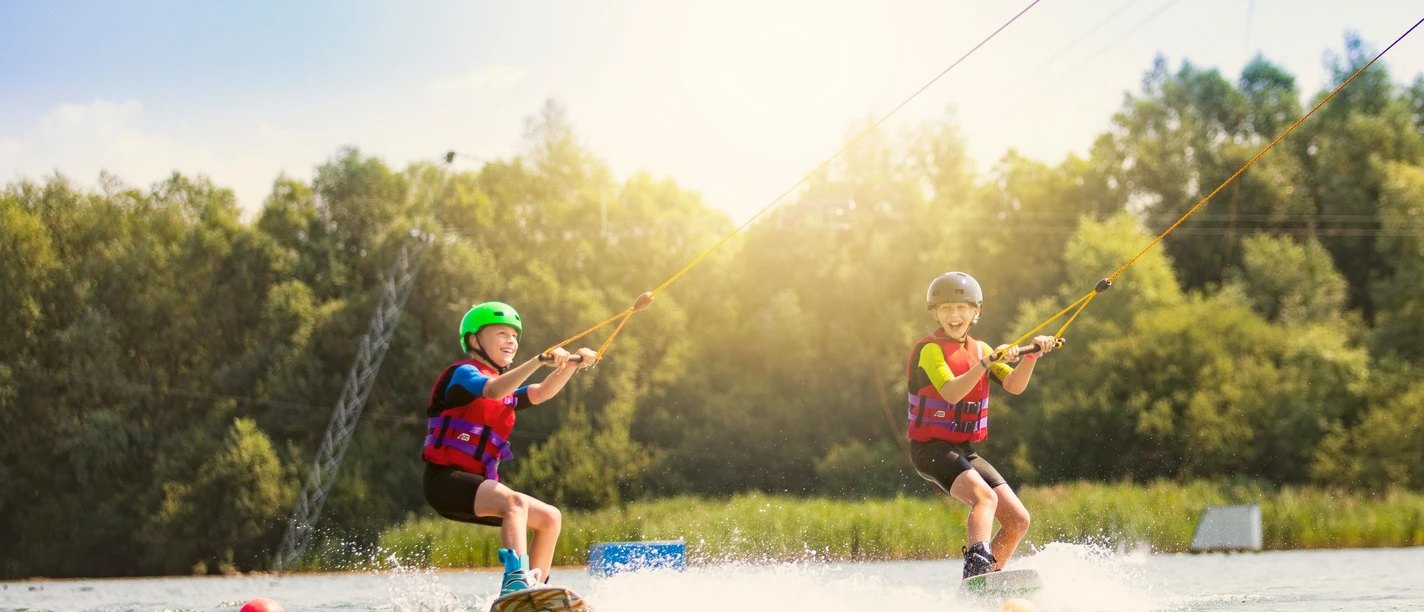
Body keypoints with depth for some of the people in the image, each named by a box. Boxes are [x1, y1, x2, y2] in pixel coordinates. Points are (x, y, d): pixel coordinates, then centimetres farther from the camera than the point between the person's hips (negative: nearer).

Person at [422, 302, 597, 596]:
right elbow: (493, 390, -24)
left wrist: (572, 364, -7)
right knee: (515, 502, -33)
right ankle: (516, 581, -50)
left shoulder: (506, 387, 24)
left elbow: (541, 393, 8)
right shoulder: (463, 373, -2)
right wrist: (539, 360, -34)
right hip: (446, 478, -9)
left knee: (550, 517, 7)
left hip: (476, 485, 9)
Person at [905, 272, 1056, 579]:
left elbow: (1014, 385, 0)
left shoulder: (979, 349, 14)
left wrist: (1032, 355, -16)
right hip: (931, 448, -8)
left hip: (965, 451, 8)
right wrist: (987, 361, -35)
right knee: (984, 496, -33)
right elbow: (951, 393, -25)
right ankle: (978, 566, -50)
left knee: (1018, 520, 0)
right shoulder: (929, 349, -8)